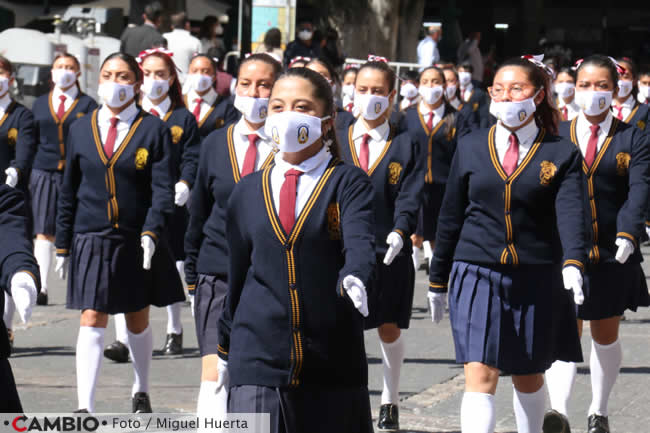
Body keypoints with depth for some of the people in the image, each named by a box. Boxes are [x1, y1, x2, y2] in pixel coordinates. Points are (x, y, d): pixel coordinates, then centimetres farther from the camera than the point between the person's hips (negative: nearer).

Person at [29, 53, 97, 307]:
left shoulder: (87, 104, 5)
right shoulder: (40, 104, 15)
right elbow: (32, 140, 16)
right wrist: (24, 171, 9)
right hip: (44, 173, 2)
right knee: (44, 231, -6)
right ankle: (41, 288, -11)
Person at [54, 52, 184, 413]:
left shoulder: (154, 130, -2)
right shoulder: (80, 130, 5)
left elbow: (163, 190, -8)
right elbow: (68, 192, 9)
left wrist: (151, 232, -23)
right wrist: (62, 245, 7)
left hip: (137, 243, 0)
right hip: (91, 241, 1)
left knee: (137, 321, 14)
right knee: (91, 322, -9)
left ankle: (141, 391, 36)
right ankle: (85, 409, -13)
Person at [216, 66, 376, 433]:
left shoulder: (349, 183, 1)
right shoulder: (248, 192, 12)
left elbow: (360, 242, -18)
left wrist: (354, 279, -40)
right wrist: (225, 350, 21)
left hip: (333, 366, -2)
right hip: (258, 363, 2)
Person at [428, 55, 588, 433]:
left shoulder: (562, 154, -1)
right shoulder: (471, 147, 6)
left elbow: (572, 214, -14)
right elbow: (451, 216, 11)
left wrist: (573, 263, -33)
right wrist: (438, 281, 13)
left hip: (536, 281, 0)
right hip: (477, 275, 0)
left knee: (528, 375, 14)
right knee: (480, 375, -11)